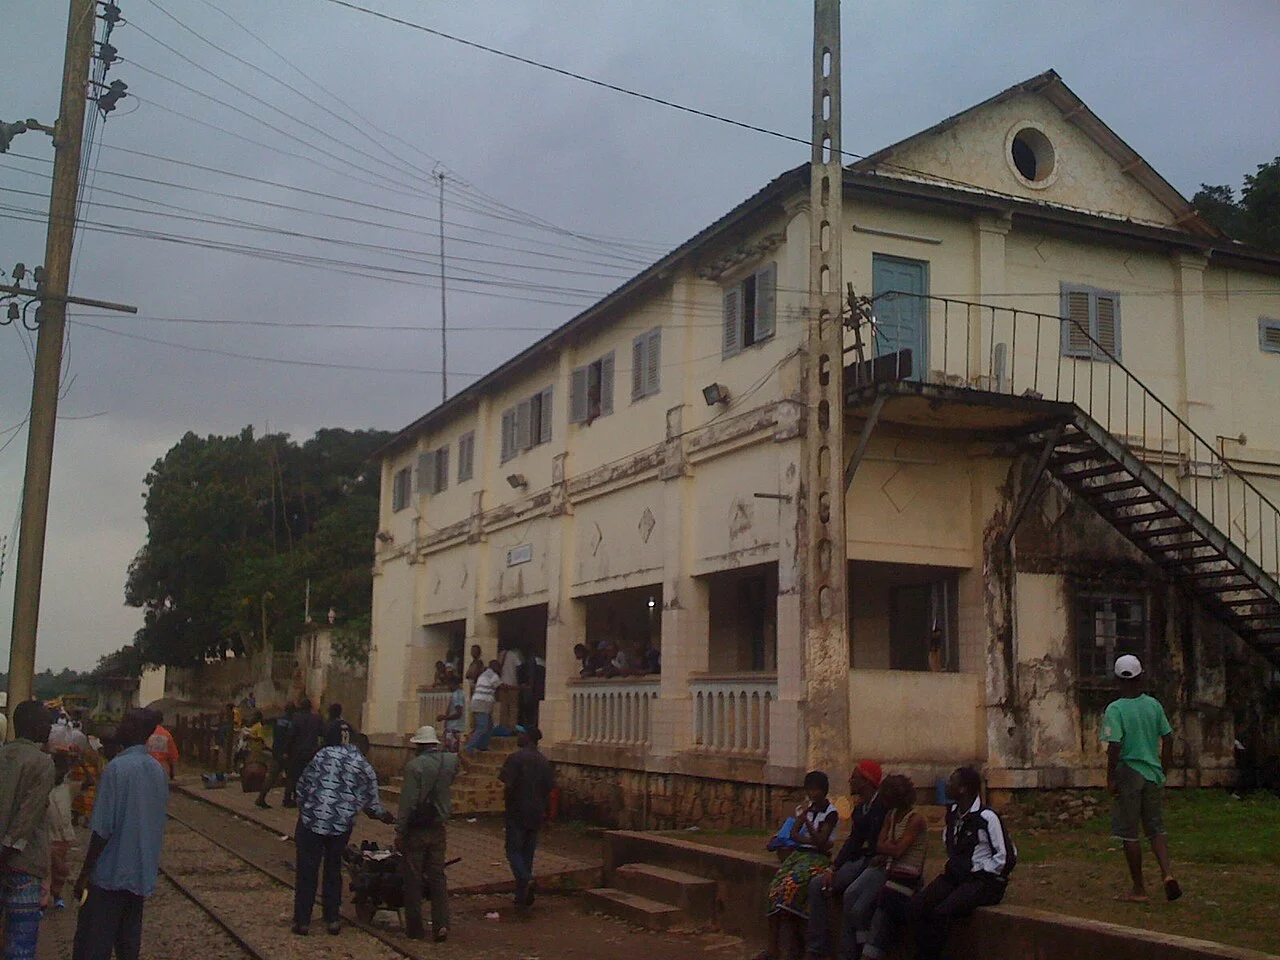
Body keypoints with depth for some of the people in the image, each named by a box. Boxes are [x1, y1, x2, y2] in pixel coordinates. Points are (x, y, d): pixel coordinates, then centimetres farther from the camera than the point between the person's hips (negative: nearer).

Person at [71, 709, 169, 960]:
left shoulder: (117, 768, -17)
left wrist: (84, 873, -9)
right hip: (142, 874, 7)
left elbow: (103, 829, -17)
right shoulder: (158, 770, 6)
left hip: (111, 874, -7)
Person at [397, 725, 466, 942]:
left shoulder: (414, 766, -15)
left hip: (416, 829, -5)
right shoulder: (451, 761, 1)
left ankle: (415, 928, 9)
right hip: (438, 829, 5)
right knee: (437, 877, 11)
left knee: (413, 879, 4)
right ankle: (441, 924, 1)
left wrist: (399, 832, -12)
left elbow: (407, 802, -16)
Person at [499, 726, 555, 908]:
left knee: (513, 850, 2)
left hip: (517, 812, -6)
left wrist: (506, 802, 0)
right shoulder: (544, 761, 8)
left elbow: (509, 785, -18)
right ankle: (522, 896, 14)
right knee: (528, 853, 12)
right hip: (536, 813, 6)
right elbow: (549, 789, 8)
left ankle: (525, 879, -23)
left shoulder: (516, 758, -12)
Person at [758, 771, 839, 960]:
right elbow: (794, 834, 7)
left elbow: (820, 841, -14)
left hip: (818, 857, -6)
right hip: (799, 853, 6)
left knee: (791, 885, -30)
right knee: (776, 886, -19)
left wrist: (806, 819, -20)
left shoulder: (831, 813, -3)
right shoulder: (804, 808, 16)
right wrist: (810, 832, -11)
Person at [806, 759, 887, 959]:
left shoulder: (882, 805, -14)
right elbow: (853, 841, 11)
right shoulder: (860, 808, 15)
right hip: (858, 861, 9)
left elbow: (875, 846, -18)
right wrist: (834, 869, -3)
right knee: (817, 883, -4)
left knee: (850, 894, -31)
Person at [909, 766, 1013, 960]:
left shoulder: (987, 817, -14)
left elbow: (1006, 857, -13)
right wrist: (951, 865, 11)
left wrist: (974, 870, -12)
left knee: (941, 913, -30)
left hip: (984, 879, -7)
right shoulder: (952, 812, 10)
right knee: (915, 907, -18)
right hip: (956, 875, 7)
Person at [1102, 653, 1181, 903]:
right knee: (1156, 828, 16)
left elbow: (1115, 745, -20)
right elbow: (1168, 738, 7)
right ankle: (1167, 873, -5)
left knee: (1129, 833, 5)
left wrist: (1110, 777, -11)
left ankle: (1138, 889, 11)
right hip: (1152, 773, 5)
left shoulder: (1115, 709, -13)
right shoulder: (1153, 705, 3)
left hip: (1128, 773, -5)